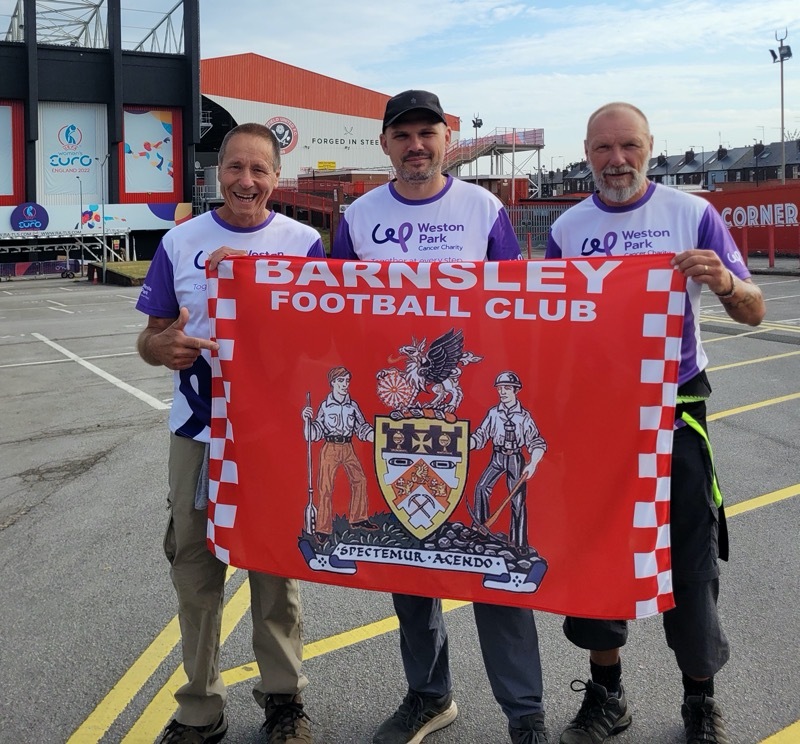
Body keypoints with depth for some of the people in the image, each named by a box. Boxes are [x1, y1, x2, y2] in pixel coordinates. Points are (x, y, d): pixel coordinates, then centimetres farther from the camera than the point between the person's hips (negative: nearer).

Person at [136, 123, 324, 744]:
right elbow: (150, 338, 7)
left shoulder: (303, 243, 1)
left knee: (276, 566, 9)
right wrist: (165, 349, -17)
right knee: (196, 569, 9)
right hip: (198, 430, 2)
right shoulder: (180, 242, 5)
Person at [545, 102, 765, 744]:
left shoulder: (692, 214, -3)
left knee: (688, 558, 4)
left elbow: (753, 313, -5)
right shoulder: (567, 229, 4)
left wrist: (724, 283, -28)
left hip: (673, 407, -2)